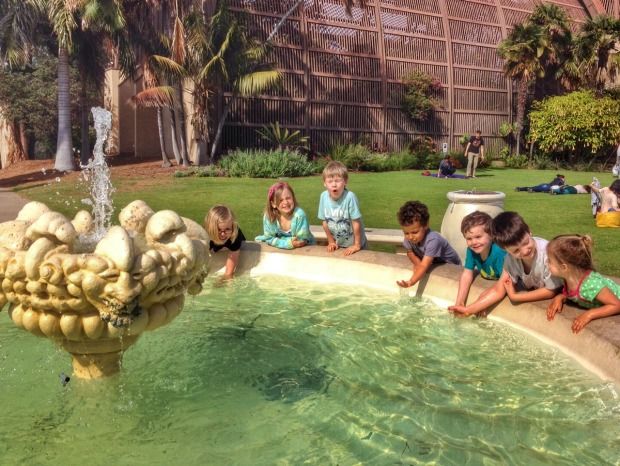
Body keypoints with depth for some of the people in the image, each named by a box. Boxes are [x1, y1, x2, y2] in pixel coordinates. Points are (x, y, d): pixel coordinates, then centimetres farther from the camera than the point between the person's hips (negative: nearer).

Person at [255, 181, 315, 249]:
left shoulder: (299, 215, -25)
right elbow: (269, 238, -12)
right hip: (282, 249, 3)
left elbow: (302, 241, -22)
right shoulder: (268, 216, -16)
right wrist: (288, 243, -25)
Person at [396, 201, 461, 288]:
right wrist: (418, 263, -21)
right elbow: (410, 252, 0)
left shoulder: (432, 240, -35)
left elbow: (424, 266, -42)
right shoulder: (408, 238, -18)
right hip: (433, 264, 6)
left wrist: (411, 282, -55)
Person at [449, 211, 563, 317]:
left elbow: (551, 291, -24)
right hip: (531, 290, 3)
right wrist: (468, 310, -22)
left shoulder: (547, 253, -34)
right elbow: (498, 290, -14)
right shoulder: (511, 258, -19)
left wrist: (515, 297, -24)